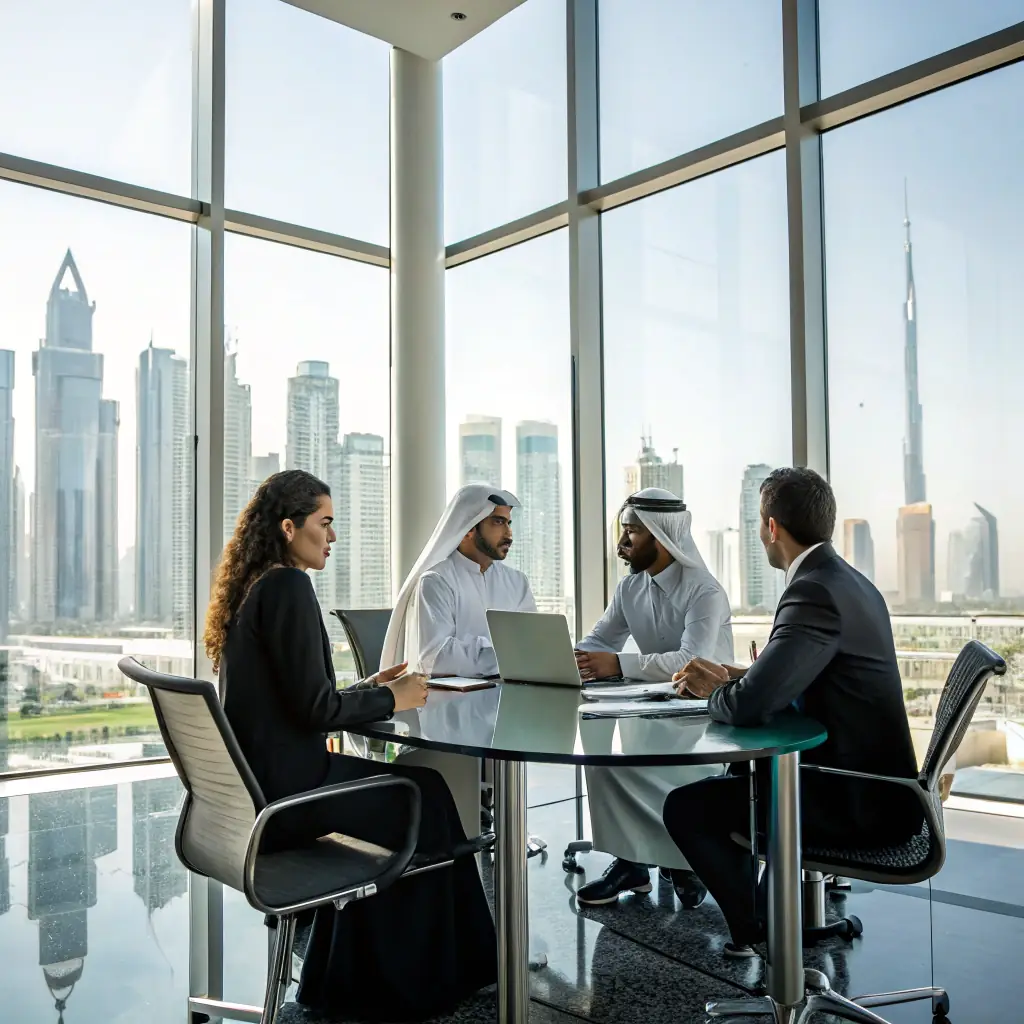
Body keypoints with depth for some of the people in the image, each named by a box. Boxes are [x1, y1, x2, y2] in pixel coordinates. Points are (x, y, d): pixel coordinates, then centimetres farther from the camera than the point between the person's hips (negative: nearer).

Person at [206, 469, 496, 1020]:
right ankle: (408, 980, 27)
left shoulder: (251, 587, 11)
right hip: (282, 790, -9)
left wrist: (367, 687, 11)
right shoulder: (288, 585, -18)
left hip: (251, 783, 9)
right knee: (426, 797, 8)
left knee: (399, 786, 22)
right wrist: (391, 699, -7)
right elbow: (315, 710, -21)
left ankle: (350, 979, 28)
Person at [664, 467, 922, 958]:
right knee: (741, 773, 29)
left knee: (686, 806, -5)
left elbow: (751, 704, -30)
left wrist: (715, 692, -8)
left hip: (856, 805, -10)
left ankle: (763, 935, 12)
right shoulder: (848, 581, 8)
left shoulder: (815, 592, -24)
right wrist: (731, 676, 5)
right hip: (872, 784, 10)